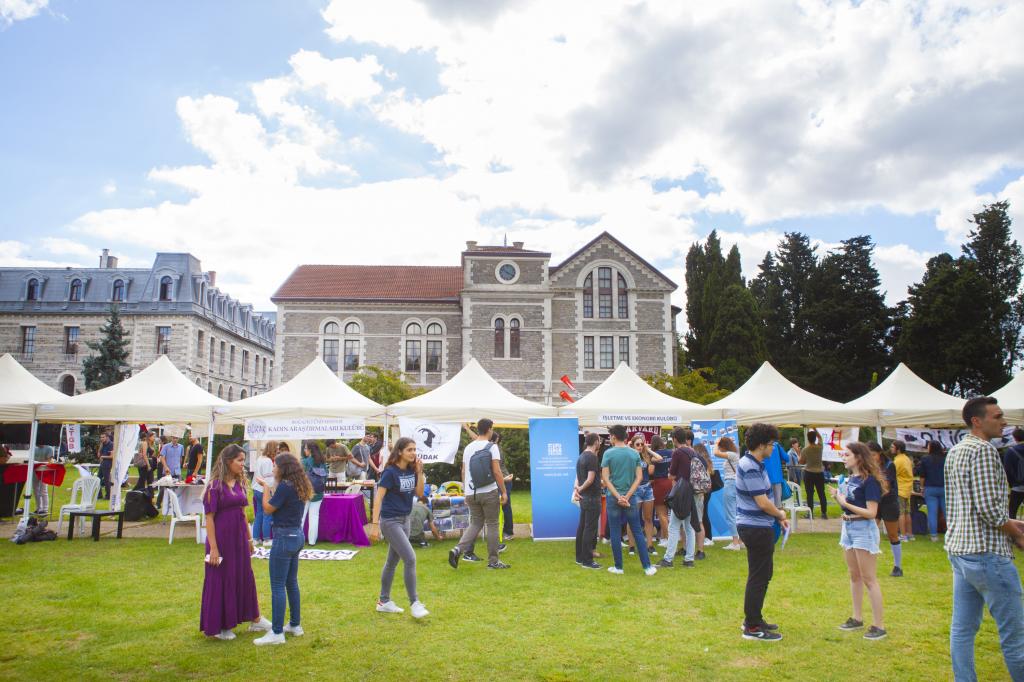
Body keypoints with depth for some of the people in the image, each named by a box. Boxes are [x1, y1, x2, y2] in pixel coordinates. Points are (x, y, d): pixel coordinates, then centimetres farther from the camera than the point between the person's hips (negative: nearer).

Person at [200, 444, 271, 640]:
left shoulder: (239, 483, 7)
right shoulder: (215, 485, -13)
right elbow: (209, 517, -14)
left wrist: (249, 538, 15)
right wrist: (213, 548, -17)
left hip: (239, 537, 7)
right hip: (222, 538, -7)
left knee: (245, 577, 15)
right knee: (221, 580, 5)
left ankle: (255, 620, 26)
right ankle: (218, 626, 21)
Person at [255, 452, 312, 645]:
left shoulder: (285, 486, -19)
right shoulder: (298, 486, 8)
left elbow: (267, 509, -11)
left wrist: (266, 488, 0)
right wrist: (272, 488, 12)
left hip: (284, 538, -10)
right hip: (297, 536, 10)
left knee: (277, 586, -2)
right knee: (292, 582, 19)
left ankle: (277, 633, 4)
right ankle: (295, 625, 28)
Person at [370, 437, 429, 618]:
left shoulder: (411, 470, 2)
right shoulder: (390, 472, -16)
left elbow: (419, 493, 3)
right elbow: (378, 499, -17)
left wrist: (419, 472, -8)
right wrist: (375, 525, -21)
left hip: (404, 519, 7)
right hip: (390, 521, -7)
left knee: (392, 561, 15)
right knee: (410, 559, -11)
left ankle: (383, 602, 27)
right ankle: (414, 603, -1)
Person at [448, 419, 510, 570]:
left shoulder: (468, 448, 9)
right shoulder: (492, 447, -7)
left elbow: (463, 471, 12)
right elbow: (497, 471, -13)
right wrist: (504, 492, -8)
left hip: (471, 493, 5)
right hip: (489, 492, -5)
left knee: (475, 523, 14)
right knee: (492, 525, 5)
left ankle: (458, 549, -6)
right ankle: (493, 561, 10)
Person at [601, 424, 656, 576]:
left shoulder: (608, 453, -6)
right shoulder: (635, 453, 3)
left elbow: (605, 478, -11)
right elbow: (639, 477, -2)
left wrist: (618, 497, -12)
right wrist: (627, 496, -7)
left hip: (613, 497, -2)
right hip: (630, 497, 3)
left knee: (615, 533, 6)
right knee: (638, 533, 9)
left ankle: (618, 567, 12)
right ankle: (647, 566, 9)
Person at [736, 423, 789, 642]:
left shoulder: (752, 463, 11)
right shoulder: (750, 468, -22)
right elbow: (763, 502, -22)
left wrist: (778, 516, 11)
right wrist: (780, 514, -4)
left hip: (757, 527, 10)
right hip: (756, 528, -10)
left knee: (762, 574, 20)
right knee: (759, 577, -1)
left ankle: (753, 618, 32)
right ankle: (752, 627, 8)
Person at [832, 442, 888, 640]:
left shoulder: (869, 480, -16)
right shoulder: (850, 478, 8)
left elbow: (871, 512, -21)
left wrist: (845, 503, -21)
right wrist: (837, 497, -4)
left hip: (864, 530, -9)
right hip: (848, 527, 9)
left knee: (869, 579, -3)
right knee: (854, 576, 16)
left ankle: (878, 626, 4)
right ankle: (857, 618, 26)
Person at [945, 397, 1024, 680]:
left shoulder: (955, 451, 15)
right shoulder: (984, 449, -13)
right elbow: (988, 507, -19)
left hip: (958, 549, 9)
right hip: (986, 552, -9)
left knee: (962, 628, 10)